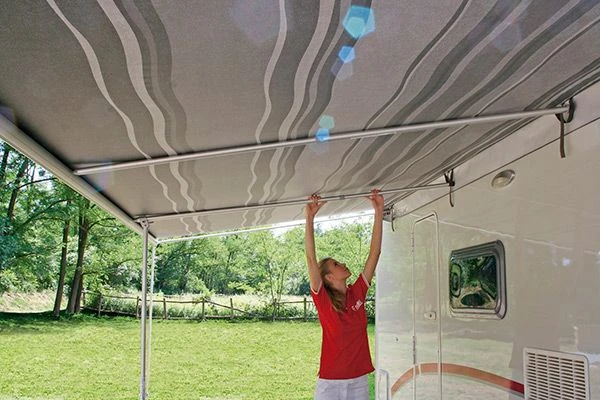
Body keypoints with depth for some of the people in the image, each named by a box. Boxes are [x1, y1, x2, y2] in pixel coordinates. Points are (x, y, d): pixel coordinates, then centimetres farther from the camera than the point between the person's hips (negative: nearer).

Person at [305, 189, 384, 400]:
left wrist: (379, 211, -2)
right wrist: (310, 218, -23)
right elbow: (311, 259, -18)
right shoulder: (323, 300, -7)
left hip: (359, 381, 4)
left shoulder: (357, 293, 4)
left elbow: (375, 252, 1)